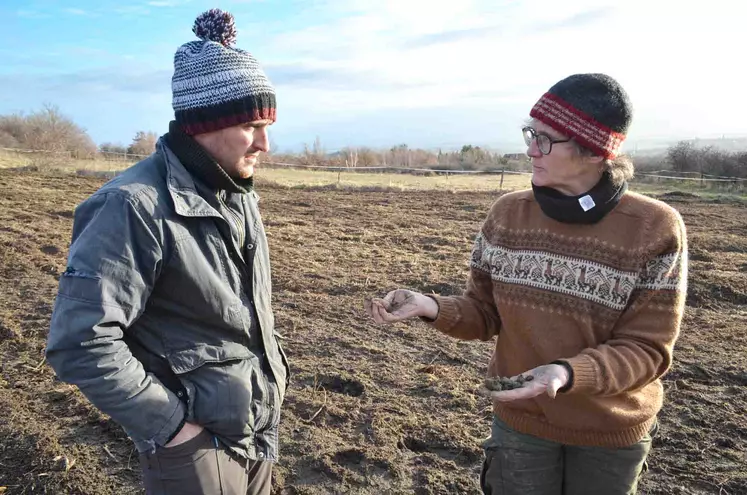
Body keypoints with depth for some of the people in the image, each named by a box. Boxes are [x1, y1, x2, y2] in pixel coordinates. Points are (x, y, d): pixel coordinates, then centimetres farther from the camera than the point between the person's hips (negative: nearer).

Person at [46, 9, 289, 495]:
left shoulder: (239, 193, 3)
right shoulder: (138, 206, -22)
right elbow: (80, 342, -24)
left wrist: (269, 374, 12)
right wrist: (170, 423, -18)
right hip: (196, 442, -7)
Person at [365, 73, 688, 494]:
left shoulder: (655, 229, -19)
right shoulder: (508, 214, -9)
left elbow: (647, 347, -17)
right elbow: (486, 312, -4)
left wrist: (567, 375, -34)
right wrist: (432, 307, -23)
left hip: (611, 433, -1)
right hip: (519, 421, 2)